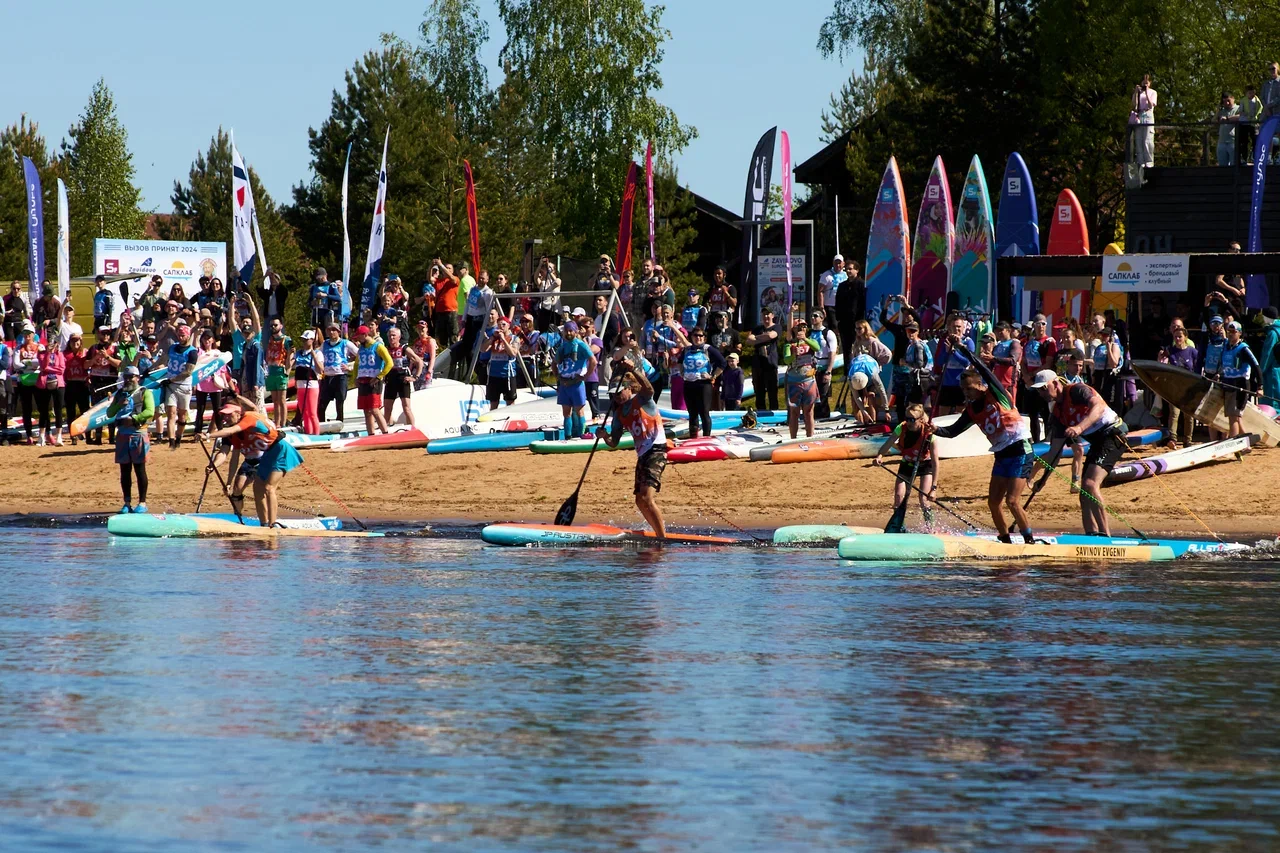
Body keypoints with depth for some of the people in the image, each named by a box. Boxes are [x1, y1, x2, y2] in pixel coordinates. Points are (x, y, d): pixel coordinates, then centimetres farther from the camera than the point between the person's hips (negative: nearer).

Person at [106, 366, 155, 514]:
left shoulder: (144, 393, 1)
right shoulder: (119, 394, 16)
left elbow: (150, 411, -12)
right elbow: (109, 413, 11)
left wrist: (133, 419, -20)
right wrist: (119, 405, -7)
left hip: (138, 435, -5)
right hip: (122, 435, 5)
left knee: (140, 469, -2)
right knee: (125, 470, 5)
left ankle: (142, 503, 2)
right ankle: (127, 503, 11)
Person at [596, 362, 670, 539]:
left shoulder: (641, 399, -3)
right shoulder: (620, 413, 16)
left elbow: (648, 388, -28)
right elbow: (614, 442, 13)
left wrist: (633, 370, -41)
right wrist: (604, 436, -10)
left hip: (656, 450, -9)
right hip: (642, 455, 9)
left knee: (647, 498, -21)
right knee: (640, 501, 13)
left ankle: (662, 537, -21)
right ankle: (660, 533, 27)